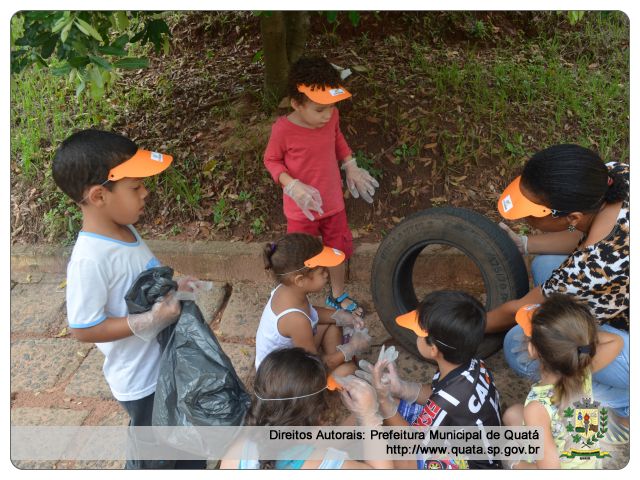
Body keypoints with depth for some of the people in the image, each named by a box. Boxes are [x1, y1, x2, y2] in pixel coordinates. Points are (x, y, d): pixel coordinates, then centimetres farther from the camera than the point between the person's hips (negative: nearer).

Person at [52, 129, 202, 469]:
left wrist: (173, 289, -3)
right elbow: (83, 329, -25)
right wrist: (149, 320, -29)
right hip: (141, 379, -8)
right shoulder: (90, 259, -30)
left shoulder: (125, 231, -3)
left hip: (168, 361, 8)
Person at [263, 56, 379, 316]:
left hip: (333, 202, 5)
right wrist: (293, 186, -26)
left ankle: (338, 295, 48)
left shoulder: (331, 116, -14)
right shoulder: (283, 129, -27)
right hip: (302, 208, -4)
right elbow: (271, 160, -12)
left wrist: (350, 166, -1)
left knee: (338, 250, 22)